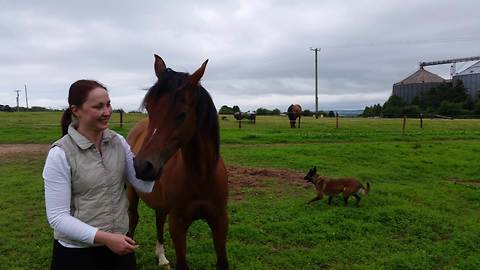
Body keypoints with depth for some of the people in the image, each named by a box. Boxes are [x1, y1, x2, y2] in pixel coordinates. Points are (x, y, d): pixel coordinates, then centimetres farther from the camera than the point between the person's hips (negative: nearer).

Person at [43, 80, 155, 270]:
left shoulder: (118, 142, -3)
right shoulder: (60, 154, -16)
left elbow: (144, 185, -4)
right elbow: (57, 217, -16)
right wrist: (104, 237, -25)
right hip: (76, 252, -4)